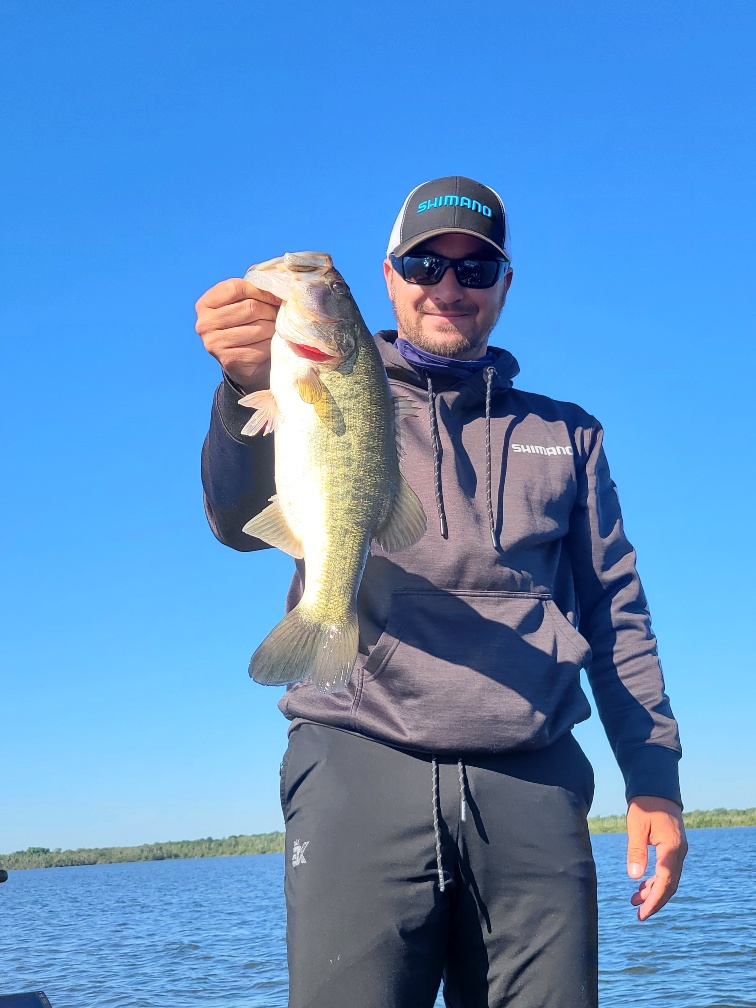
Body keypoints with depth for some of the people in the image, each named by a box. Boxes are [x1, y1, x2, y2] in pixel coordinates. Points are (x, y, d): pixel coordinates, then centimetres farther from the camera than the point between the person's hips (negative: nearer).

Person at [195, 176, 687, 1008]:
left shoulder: (563, 435, 19)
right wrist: (250, 388, -30)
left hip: (532, 788, 2)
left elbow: (616, 609, 16)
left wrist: (655, 778, 5)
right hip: (361, 774, -2)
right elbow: (241, 521, -9)